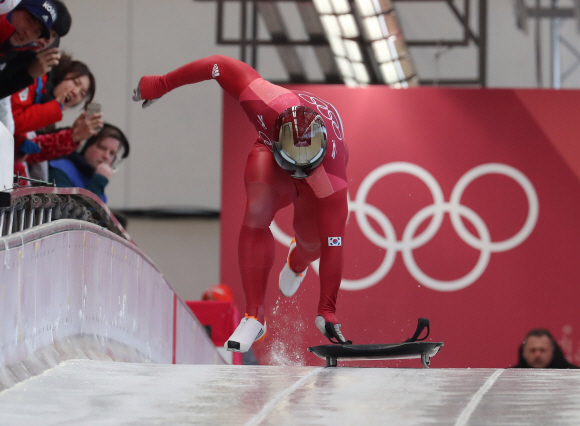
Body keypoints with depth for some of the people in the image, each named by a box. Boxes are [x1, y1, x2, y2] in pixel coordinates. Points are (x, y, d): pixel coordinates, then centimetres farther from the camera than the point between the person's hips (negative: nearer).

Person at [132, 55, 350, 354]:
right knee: (257, 214, -28)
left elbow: (333, 244, -42)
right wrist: (161, 85, -20)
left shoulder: (332, 164, -45)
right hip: (269, 160, 0)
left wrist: (327, 312, -41)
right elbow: (221, 66, -29)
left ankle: (298, 261, 42)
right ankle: (254, 316, -24)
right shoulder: (267, 103, -44)